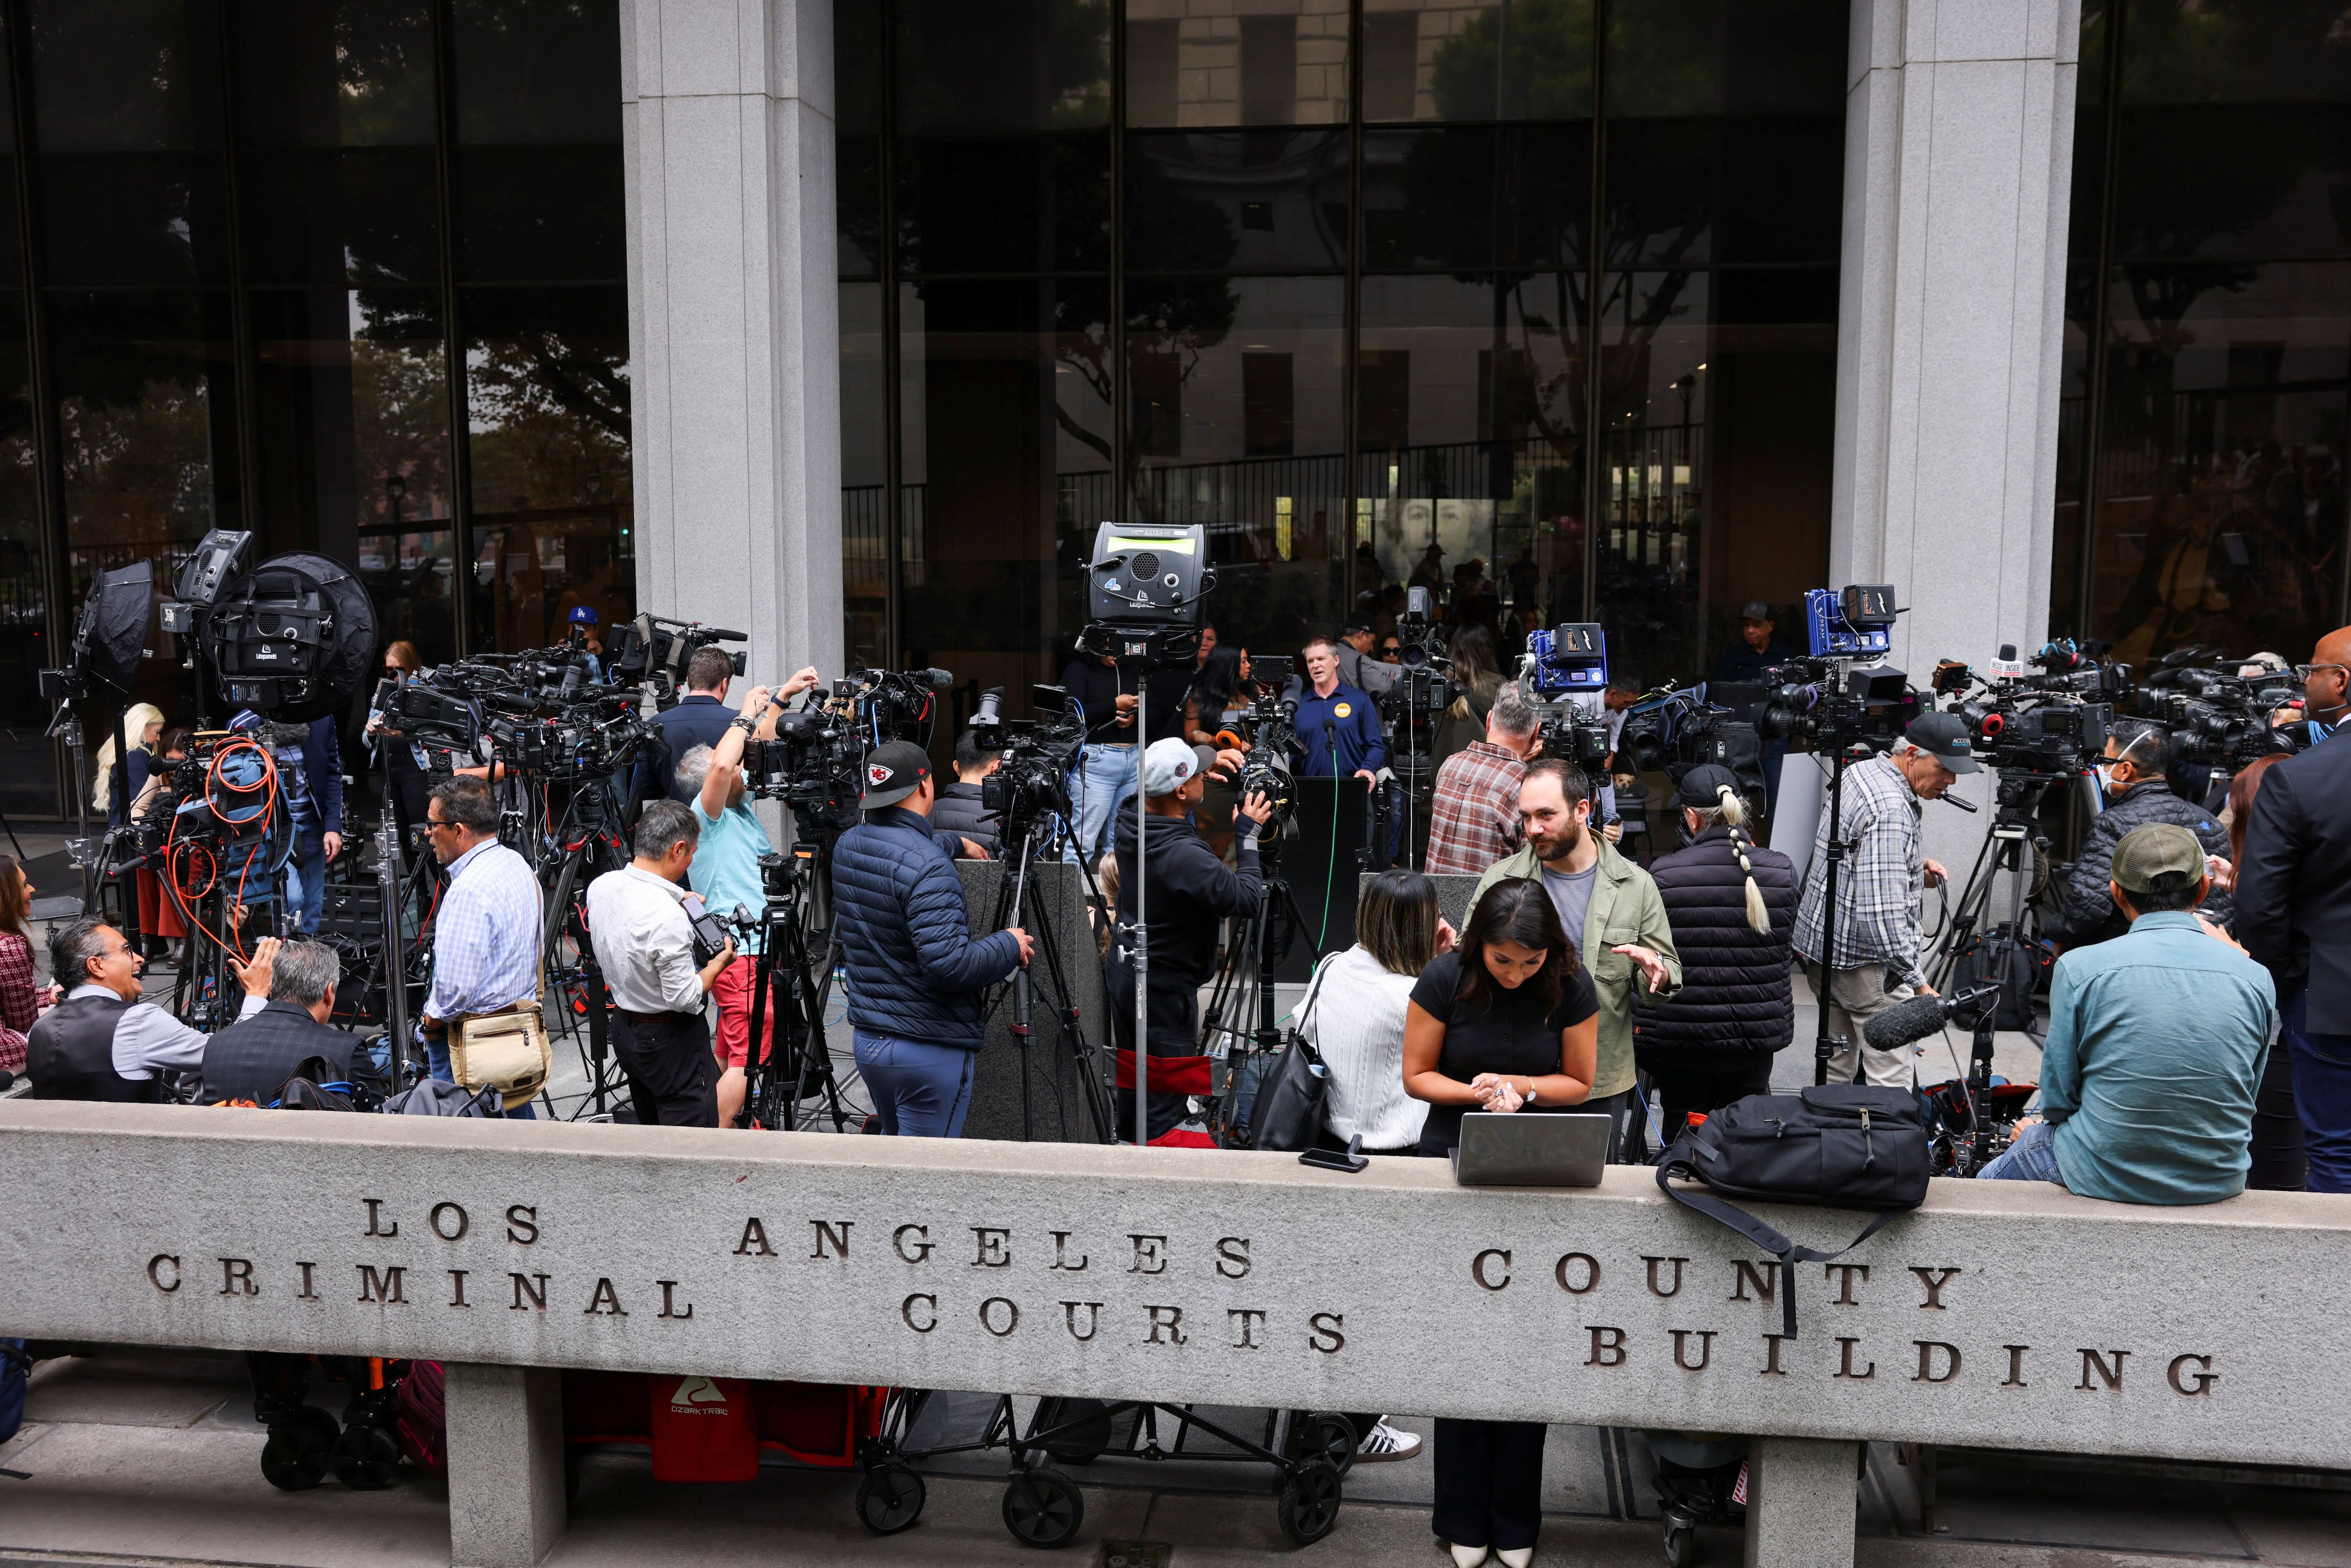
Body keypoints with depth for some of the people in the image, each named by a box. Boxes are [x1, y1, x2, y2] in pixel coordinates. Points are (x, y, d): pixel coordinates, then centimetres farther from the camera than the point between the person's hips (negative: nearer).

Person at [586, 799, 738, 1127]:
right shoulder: (669, 918, -30)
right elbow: (686, 998, -23)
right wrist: (717, 964, -7)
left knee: (650, 1130, 21)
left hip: (623, 1027, 9)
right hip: (671, 1039, -9)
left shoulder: (599, 887, -5)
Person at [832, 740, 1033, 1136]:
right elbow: (950, 963, -28)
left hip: (866, 1039, 8)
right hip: (930, 1050, -8)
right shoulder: (927, 866, -22)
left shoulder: (847, 847, 5)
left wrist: (952, 844, 38)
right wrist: (1010, 945, -12)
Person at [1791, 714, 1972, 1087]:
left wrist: (1914, 864, 11)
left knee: (1836, 1069, 18)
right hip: (1864, 961, -10)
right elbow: (1882, 912, -30)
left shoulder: (1860, 772, 7)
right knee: (1893, 1082, -7)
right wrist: (1917, 983, -26)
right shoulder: (1890, 809, -24)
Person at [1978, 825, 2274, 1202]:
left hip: (2103, 1177, -4)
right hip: (2220, 1182, 4)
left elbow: (2058, 1100, -6)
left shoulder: (2079, 968, -13)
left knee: (1987, 1184, 25)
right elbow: (2244, 1099, 8)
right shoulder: (2257, 978, -4)